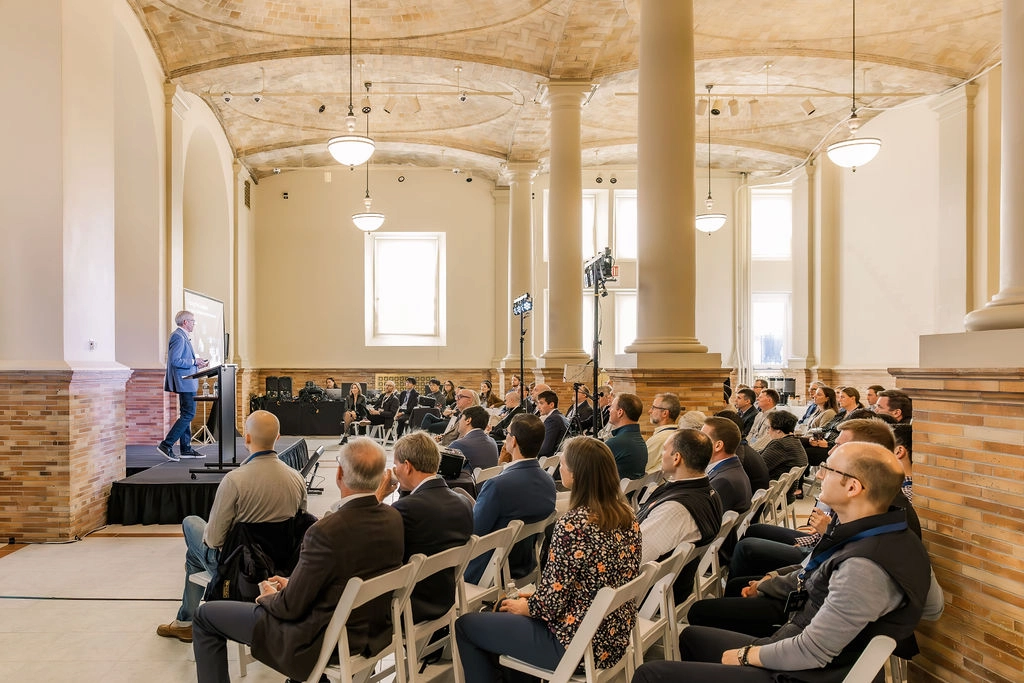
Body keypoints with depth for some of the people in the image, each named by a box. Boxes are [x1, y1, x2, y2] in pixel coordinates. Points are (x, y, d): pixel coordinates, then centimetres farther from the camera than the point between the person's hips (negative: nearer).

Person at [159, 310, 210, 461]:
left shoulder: (183, 336, 18)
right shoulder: (178, 337, -14)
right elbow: (175, 360, -23)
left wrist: (197, 363, 12)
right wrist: (194, 362, -16)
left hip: (187, 382, 11)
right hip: (185, 382, -11)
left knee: (186, 414, 12)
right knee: (189, 414, -12)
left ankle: (186, 449, 17)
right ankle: (166, 444, -9)